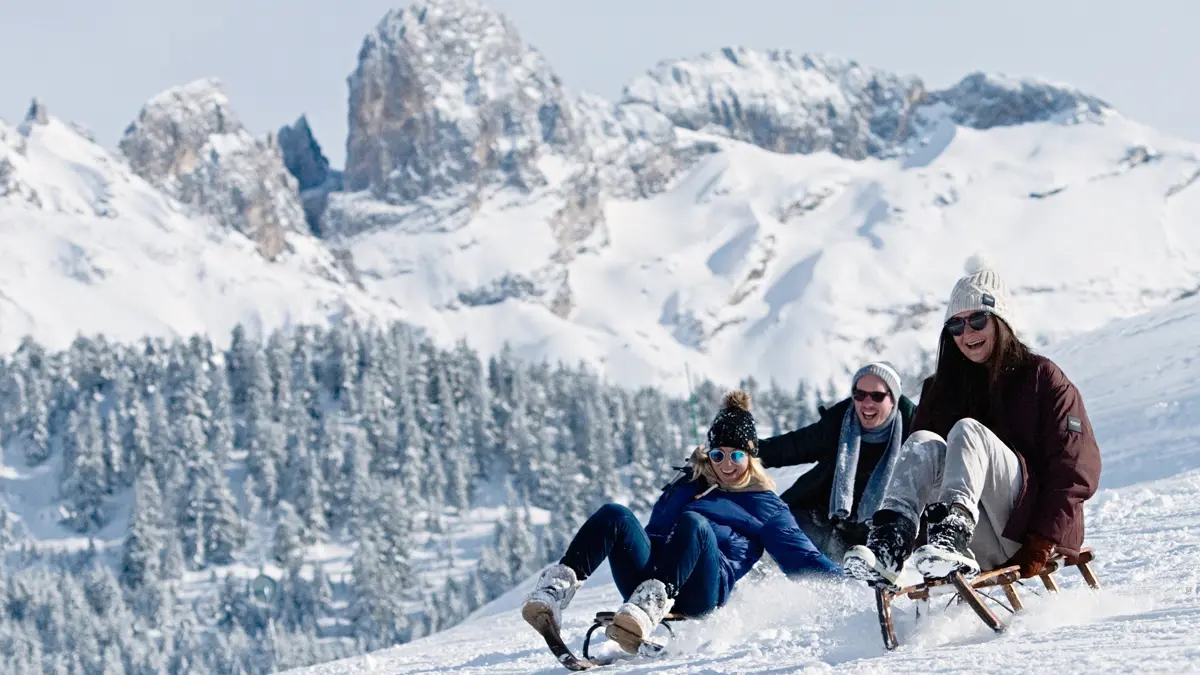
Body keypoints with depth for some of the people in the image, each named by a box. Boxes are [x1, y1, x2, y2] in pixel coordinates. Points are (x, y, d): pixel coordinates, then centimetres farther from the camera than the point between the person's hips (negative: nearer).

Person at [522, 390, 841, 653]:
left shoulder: (764, 505, 21)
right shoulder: (688, 485, 31)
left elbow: (801, 555, 17)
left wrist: (846, 584, 7)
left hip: (701, 591, -4)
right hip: (646, 577, 4)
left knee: (692, 523, -35)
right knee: (615, 515, -25)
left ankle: (651, 606, -60)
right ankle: (558, 587, -43)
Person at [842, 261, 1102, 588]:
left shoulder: (1041, 377, 5)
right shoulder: (941, 388, 18)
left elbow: (1076, 469, -4)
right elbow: (918, 464, 13)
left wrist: (1041, 547, -16)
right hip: (982, 548, 4)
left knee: (967, 430, -25)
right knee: (924, 442, -20)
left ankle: (951, 535, -53)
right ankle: (887, 545, -46)